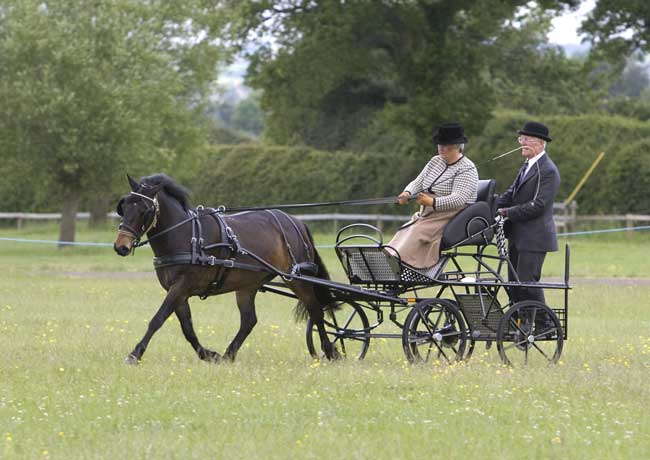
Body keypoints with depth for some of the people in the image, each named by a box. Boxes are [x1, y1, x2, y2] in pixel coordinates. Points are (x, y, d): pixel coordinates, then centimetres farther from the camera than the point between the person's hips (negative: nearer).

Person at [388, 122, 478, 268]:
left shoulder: (467, 169, -8)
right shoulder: (435, 162, 17)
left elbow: (458, 199, -20)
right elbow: (418, 182, 15)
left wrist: (432, 202, -31)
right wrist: (407, 193, -8)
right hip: (426, 216, 8)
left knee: (417, 234, -30)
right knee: (402, 234, -15)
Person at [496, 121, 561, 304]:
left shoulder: (548, 171, -13)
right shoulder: (527, 166, 17)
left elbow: (537, 205, -19)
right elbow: (511, 193, 15)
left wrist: (507, 213, -15)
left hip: (534, 237, -9)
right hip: (518, 237, 9)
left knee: (527, 282, -12)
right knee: (514, 283, 11)